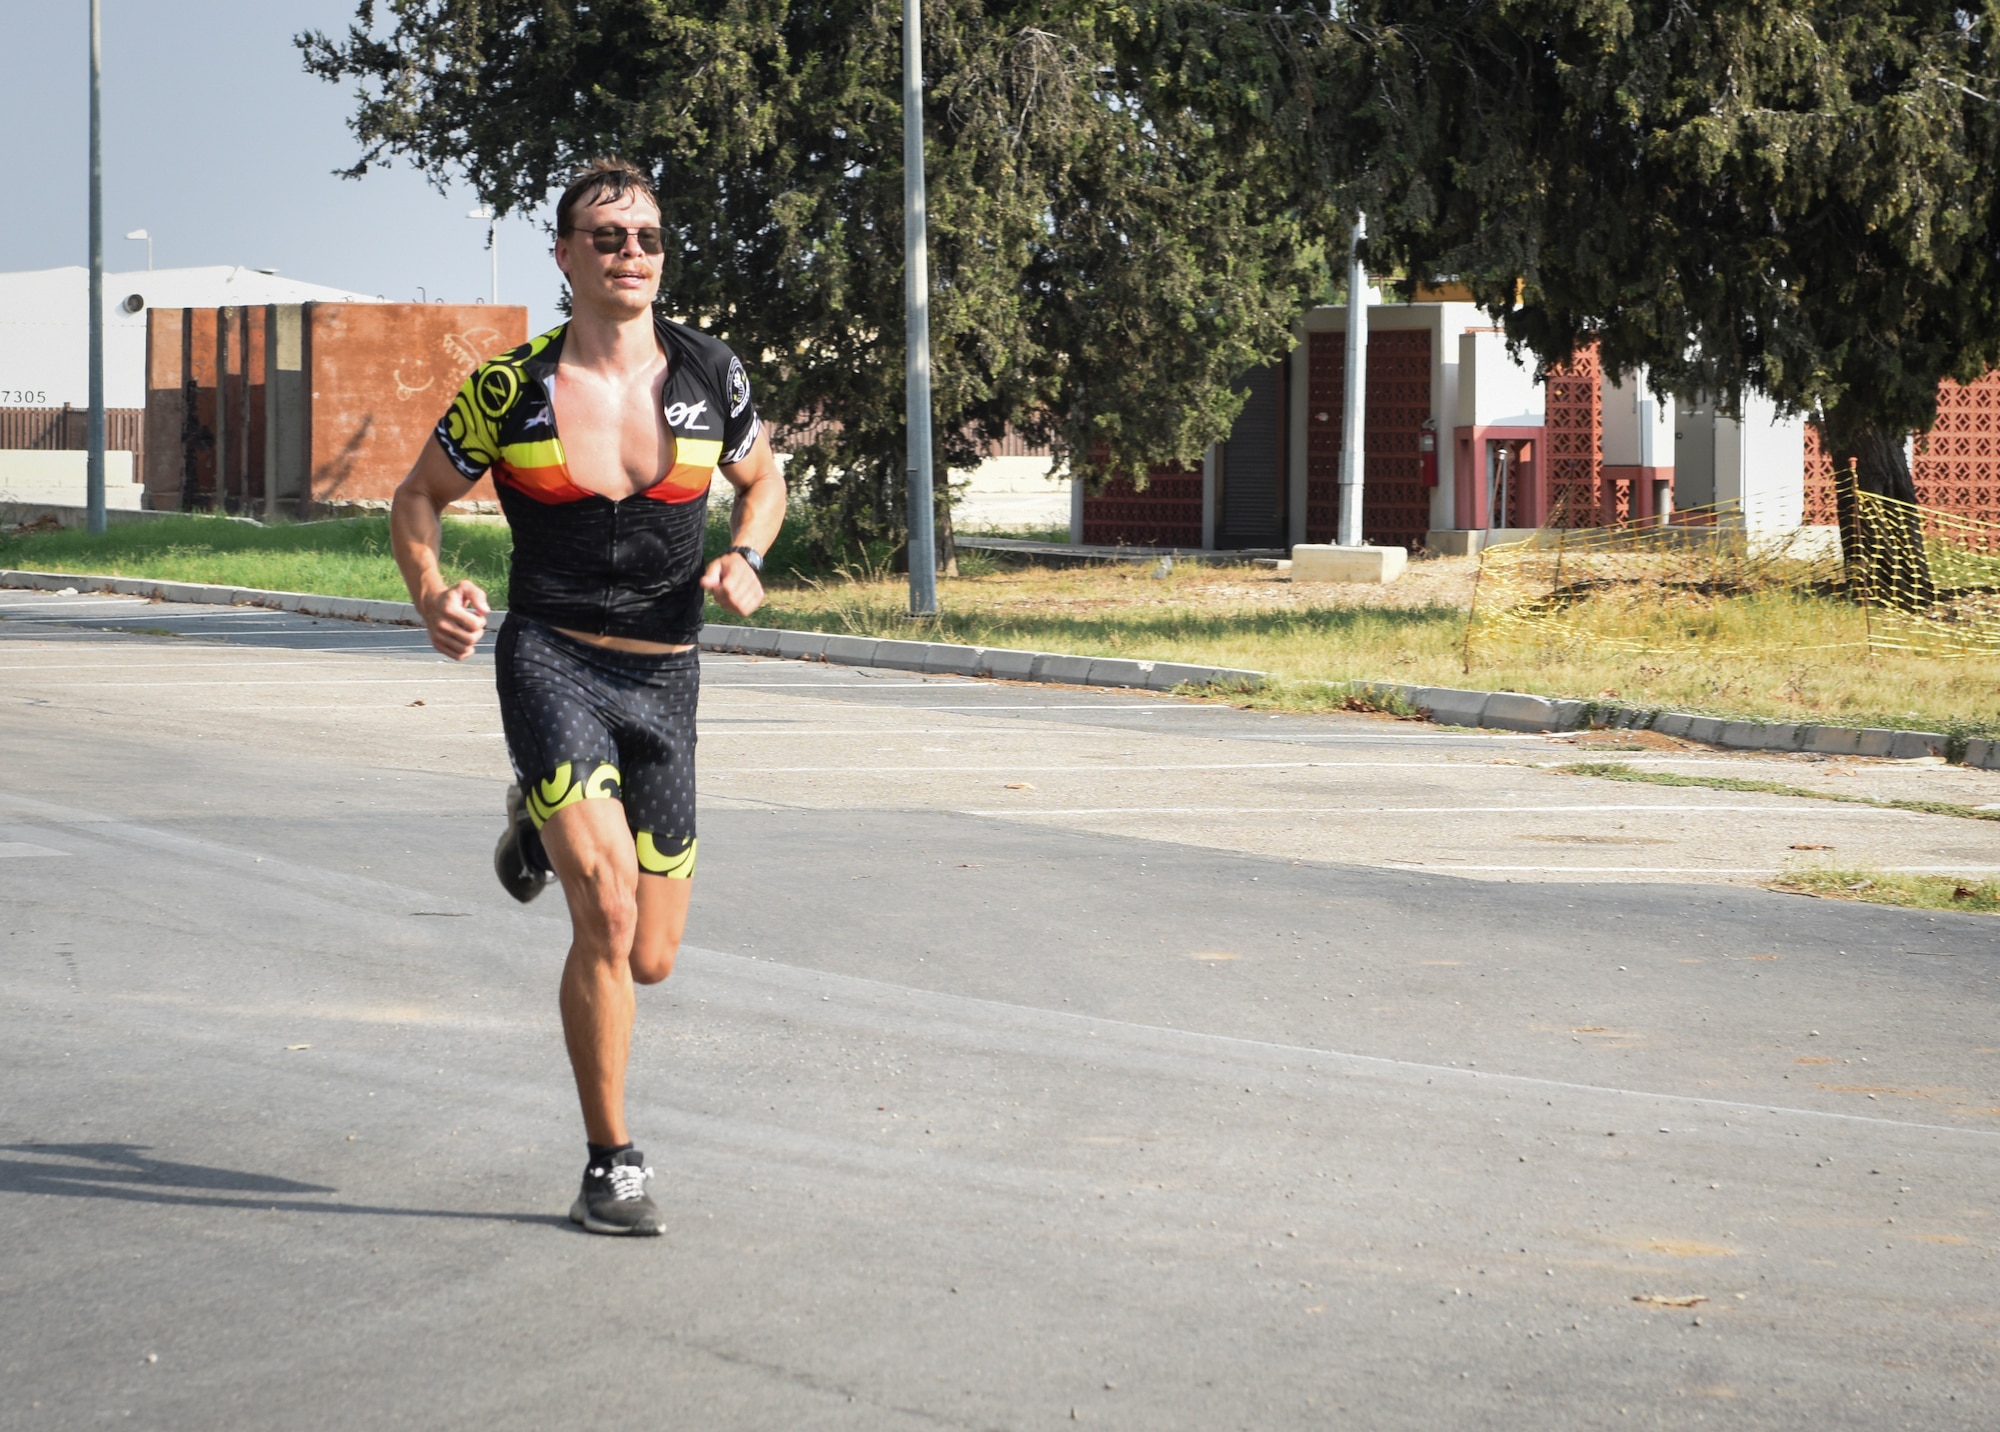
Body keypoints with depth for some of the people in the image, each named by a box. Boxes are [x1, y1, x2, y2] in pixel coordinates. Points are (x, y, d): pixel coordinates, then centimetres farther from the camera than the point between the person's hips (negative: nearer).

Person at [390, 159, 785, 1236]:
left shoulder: (708, 374, 2)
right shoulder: (512, 387, -4)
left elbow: (763, 478, 19)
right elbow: (420, 497, 8)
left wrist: (745, 557, -2)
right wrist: (432, 591, -12)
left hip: (662, 674, 4)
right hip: (551, 659, -3)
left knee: (649, 960, 9)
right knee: (608, 912, -23)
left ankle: (547, 822, 43)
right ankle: (612, 1167, -8)